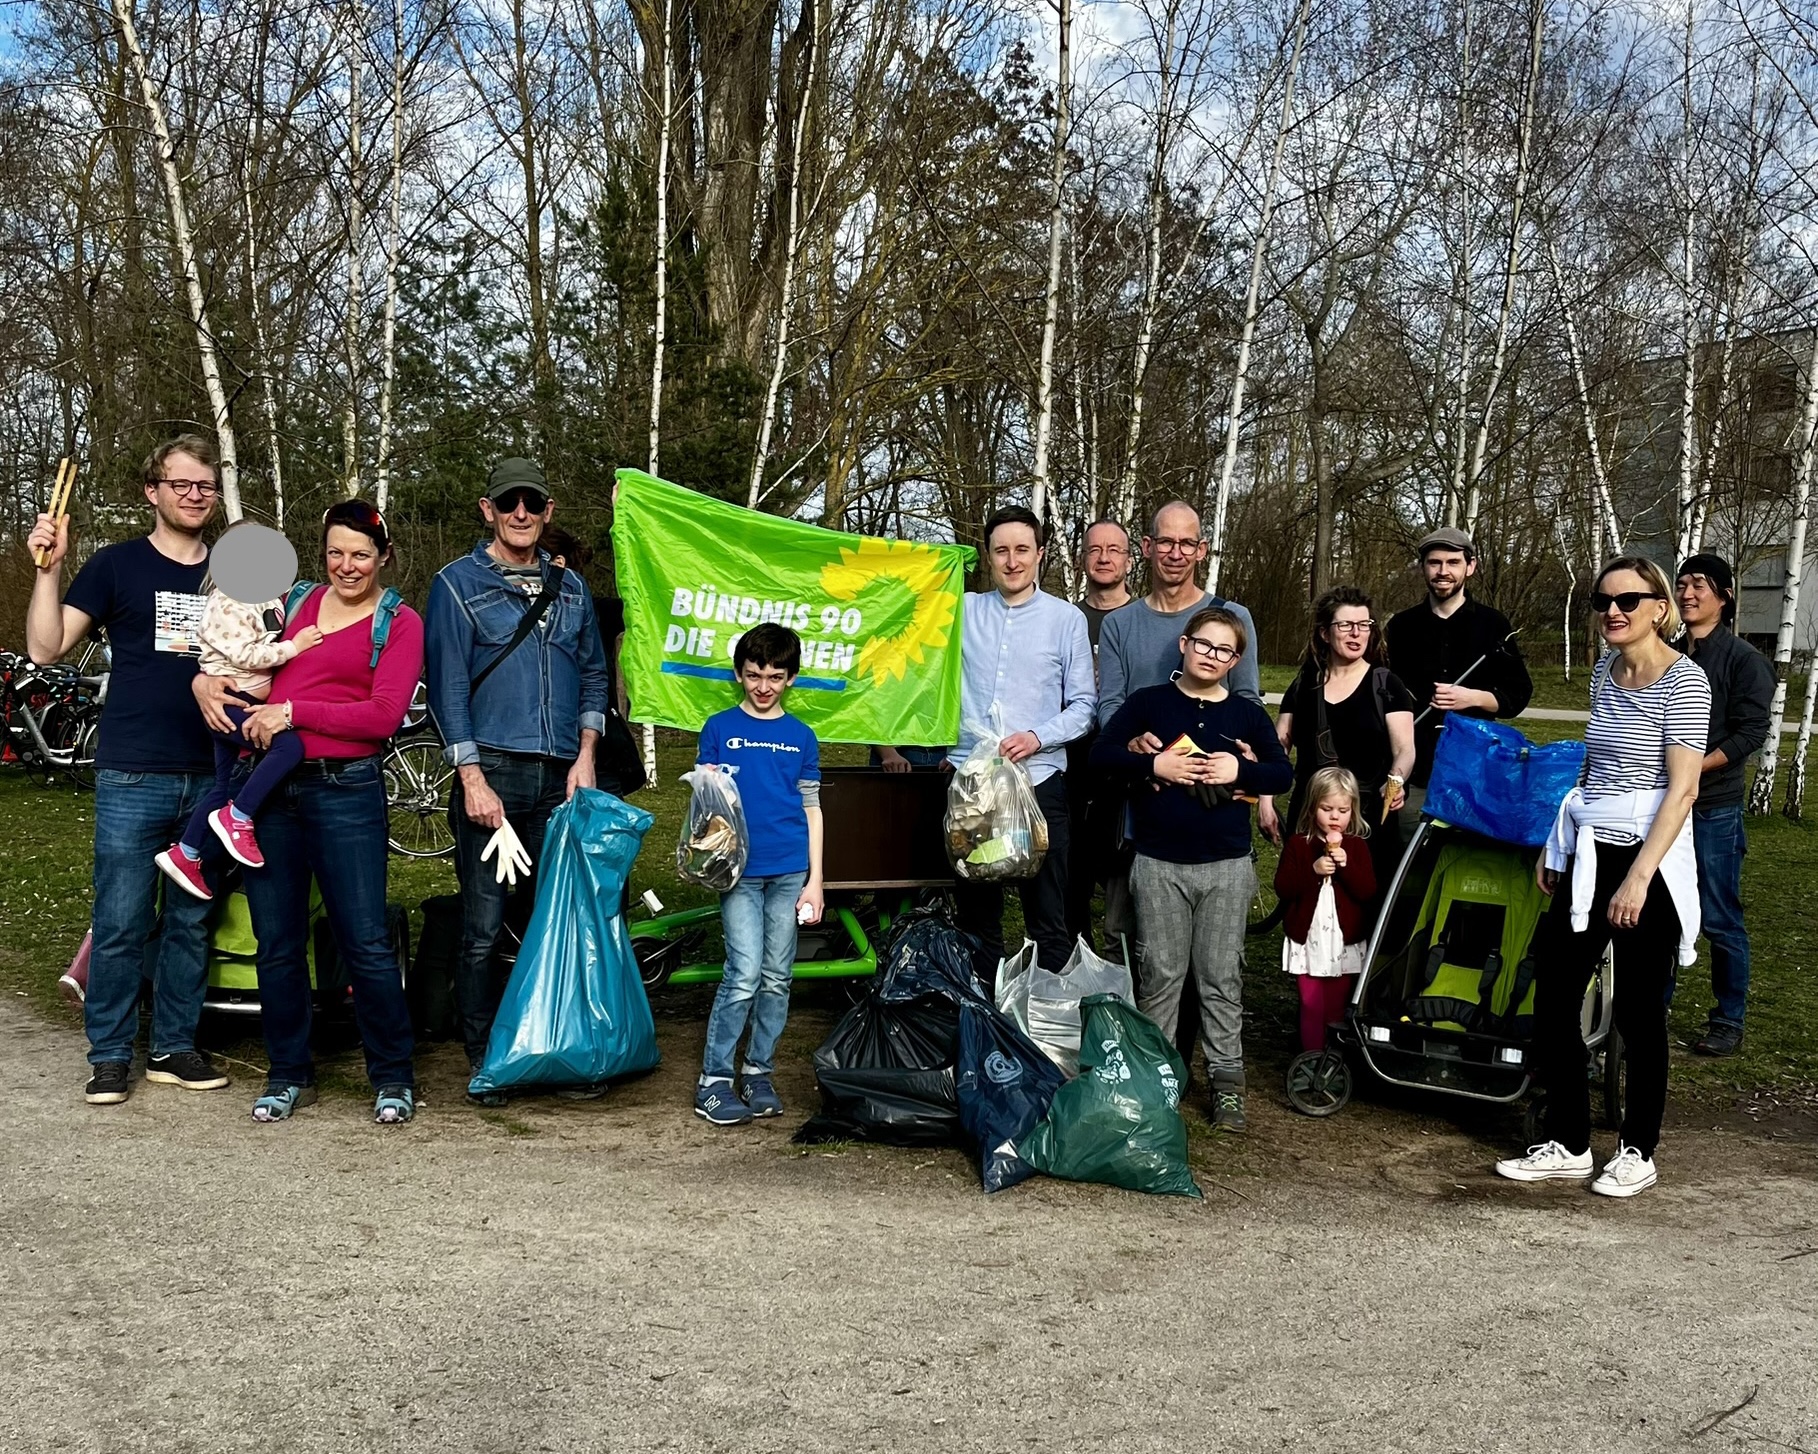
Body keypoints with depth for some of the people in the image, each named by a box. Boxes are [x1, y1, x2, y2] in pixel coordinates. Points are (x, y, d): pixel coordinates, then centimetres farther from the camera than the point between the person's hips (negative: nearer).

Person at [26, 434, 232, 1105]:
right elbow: (45, 648, -4)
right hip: (133, 776, -3)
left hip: (212, 775, 3)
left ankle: (174, 1047, 19)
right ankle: (110, 1055, 10)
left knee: (191, 921, 8)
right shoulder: (116, 565, 3)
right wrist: (47, 569, -15)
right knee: (121, 922, -2)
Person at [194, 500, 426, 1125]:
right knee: (277, 943, 9)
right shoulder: (294, 603, 14)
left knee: (366, 942, -5)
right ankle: (288, 1074, 23)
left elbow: (384, 715, -9)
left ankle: (393, 1077, 10)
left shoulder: (400, 623, 3)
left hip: (346, 790, -4)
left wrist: (293, 711, -12)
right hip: (271, 788, 4)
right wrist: (206, 679, 2)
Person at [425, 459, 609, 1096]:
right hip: (491, 773, -4)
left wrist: (586, 755, 6)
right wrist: (472, 778, -11)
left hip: (560, 779, 4)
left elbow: (593, 674, 20)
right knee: (484, 929, -3)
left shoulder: (570, 588, 16)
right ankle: (483, 1062, 9)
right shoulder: (458, 584, 2)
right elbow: (447, 685, -4)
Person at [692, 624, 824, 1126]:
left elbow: (811, 808, 10)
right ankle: (713, 1080, -1)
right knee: (744, 974, -10)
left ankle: (759, 1071, 18)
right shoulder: (719, 728, 4)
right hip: (740, 869, -3)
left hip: (789, 870, 3)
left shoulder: (801, 736, 9)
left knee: (777, 977, 6)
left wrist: (815, 880, 6)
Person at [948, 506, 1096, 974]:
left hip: (1038, 780, -2)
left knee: (1049, 918, -1)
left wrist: (1038, 738, -14)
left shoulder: (1067, 619, 3)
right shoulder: (963, 611, 8)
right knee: (975, 913, 11)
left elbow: (1083, 705, 2)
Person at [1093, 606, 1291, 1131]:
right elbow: (1102, 752, -2)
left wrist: (1240, 770, -12)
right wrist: (1155, 763, -16)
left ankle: (1227, 1079, 14)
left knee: (1222, 975, 6)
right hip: (1159, 862, -1)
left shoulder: (1247, 713, 8)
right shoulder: (1148, 702, 3)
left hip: (1227, 865, 1)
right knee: (1161, 973, 5)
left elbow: (1283, 772, 7)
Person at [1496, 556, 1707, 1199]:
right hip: (1588, 856, 7)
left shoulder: (1684, 680, -12)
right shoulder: (1604, 673, 10)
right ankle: (1568, 1144, 18)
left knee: (1637, 1011, 3)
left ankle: (1637, 1152, 20)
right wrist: (1556, 844, 17)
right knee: (1553, 995, 5)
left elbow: (1683, 788, -18)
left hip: (1649, 859, -7)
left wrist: (1638, 878, -24)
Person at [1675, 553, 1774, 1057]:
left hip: (1714, 807, -5)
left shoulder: (1744, 660, -3)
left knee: (1720, 920, 0)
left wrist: (1694, 768, -20)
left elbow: (1751, 731, -11)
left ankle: (1729, 1021, 10)